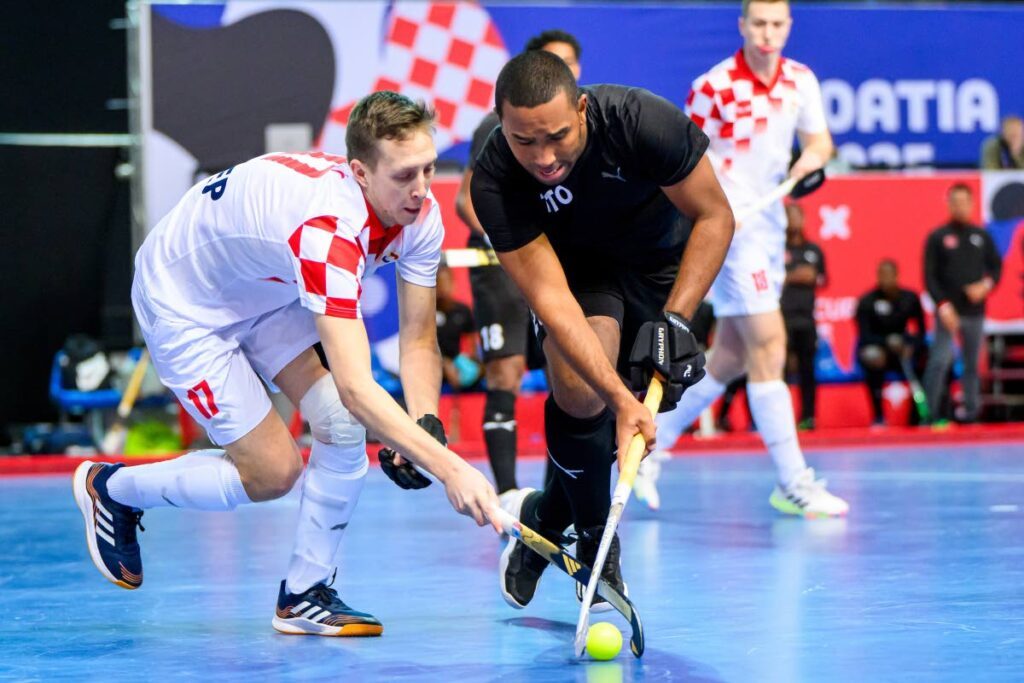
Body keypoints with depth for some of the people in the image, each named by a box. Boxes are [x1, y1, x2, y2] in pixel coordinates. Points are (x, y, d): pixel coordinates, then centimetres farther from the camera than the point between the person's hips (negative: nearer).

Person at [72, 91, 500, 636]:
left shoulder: (419, 213, -19)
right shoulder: (329, 226, -43)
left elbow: (419, 338, -9)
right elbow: (355, 386, -49)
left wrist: (426, 423, -28)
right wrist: (450, 468, -54)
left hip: (271, 295, 7)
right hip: (184, 300, -7)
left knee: (343, 425, -13)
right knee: (273, 473, -6)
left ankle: (304, 595, 3)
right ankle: (110, 488, 18)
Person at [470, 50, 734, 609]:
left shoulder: (643, 122, -35)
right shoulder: (495, 182, -32)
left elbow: (714, 216, -21)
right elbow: (549, 298, -34)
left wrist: (674, 319, -29)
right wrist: (620, 397, -44)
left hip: (661, 262, 1)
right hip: (573, 264, -1)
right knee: (579, 390, -25)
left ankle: (544, 517, 18)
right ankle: (595, 543, -1)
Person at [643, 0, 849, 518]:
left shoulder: (801, 81, 5)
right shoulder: (714, 87, -12)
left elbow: (818, 139, 7)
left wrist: (812, 156, -15)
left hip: (769, 224, 7)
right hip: (728, 225, -7)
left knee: (731, 356, 14)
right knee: (768, 346, -13)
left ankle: (651, 443, 28)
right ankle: (792, 484, -11)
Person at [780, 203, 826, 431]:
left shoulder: (814, 250, 16)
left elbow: (824, 279, 22)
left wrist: (813, 278, 0)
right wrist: (791, 278, -14)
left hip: (806, 317, 5)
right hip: (782, 316, -5)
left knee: (807, 368, 5)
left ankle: (808, 416, 9)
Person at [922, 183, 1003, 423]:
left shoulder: (982, 236, 10)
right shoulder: (937, 237, 0)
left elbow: (996, 265, 14)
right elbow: (929, 275, -4)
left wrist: (986, 285, -7)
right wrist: (942, 304, -15)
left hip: (975, 312, 3)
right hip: (949, 312, -3)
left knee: (972, 364, 7)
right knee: (940, 361, -12)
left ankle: (970, 408, 15)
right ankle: (928, 411, -8)